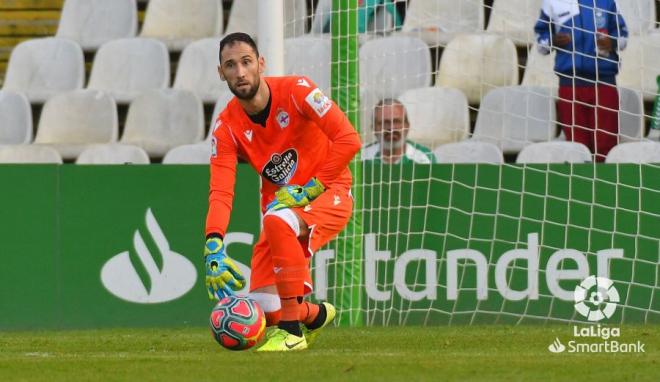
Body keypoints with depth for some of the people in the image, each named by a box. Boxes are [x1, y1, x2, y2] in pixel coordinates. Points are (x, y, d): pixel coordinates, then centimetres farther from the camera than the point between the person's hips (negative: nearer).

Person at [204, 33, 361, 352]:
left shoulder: (295, 91, -15)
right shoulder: (226, 127, -6)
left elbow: (348, 140, -21)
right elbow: (220, 193, -16)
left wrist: (309, 189, -22)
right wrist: (213, 247, -32)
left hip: (328, 194, -4)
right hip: (280, 204, 5)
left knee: (278, 221, -38)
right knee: (266, 312, -9)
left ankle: (292, 330, -27)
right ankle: (316, 315, 29)